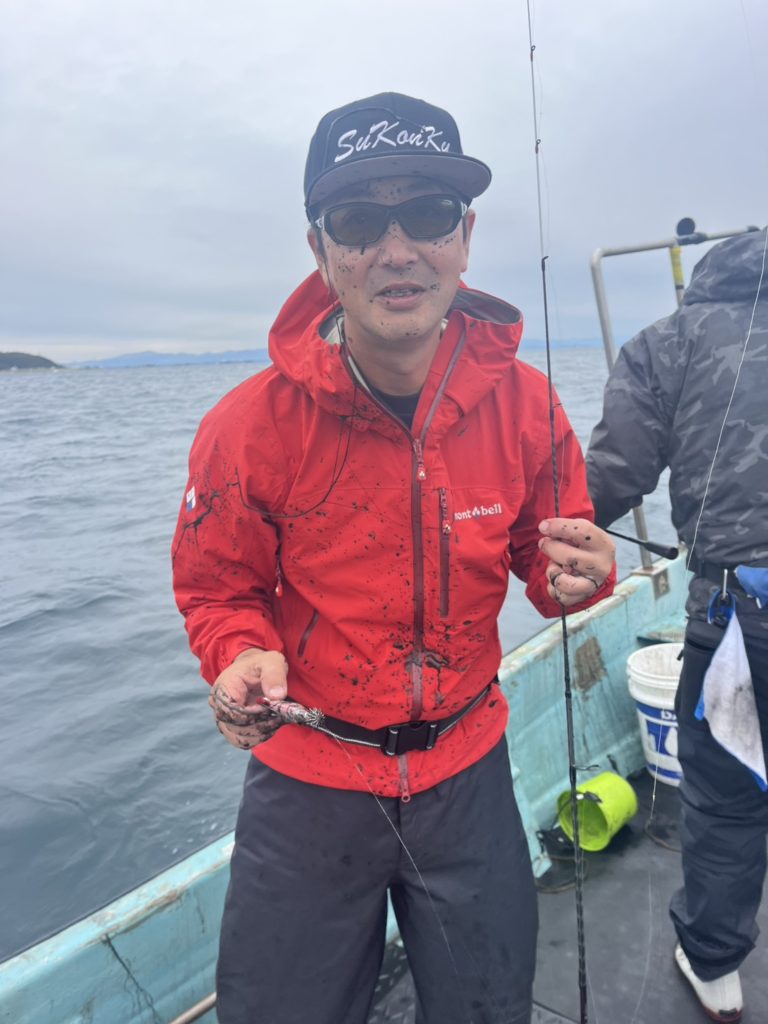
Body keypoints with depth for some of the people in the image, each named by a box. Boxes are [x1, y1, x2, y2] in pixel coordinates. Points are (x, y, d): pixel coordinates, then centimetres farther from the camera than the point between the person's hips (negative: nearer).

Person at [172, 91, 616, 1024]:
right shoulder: (250, 424, -19)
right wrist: (242, 658, -26)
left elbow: (547, 557, 1)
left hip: (468, 771, 2)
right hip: (309, 781, -1)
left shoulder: (523, 401, -12)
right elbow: (218, 591, -5)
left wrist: (578, 576, -22)